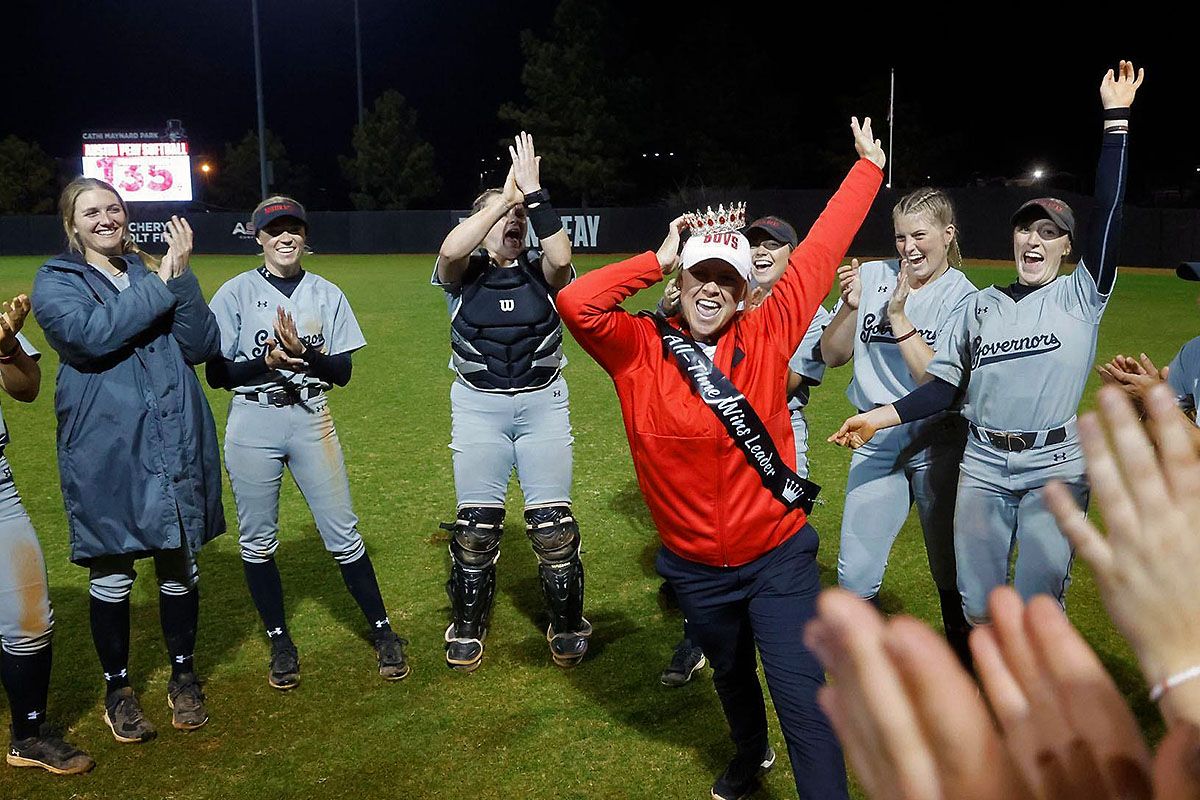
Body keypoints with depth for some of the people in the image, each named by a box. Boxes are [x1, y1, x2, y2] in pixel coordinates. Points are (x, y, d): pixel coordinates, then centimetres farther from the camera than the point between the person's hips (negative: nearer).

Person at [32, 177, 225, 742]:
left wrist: (182, 277, -12)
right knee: (111, 572, 5)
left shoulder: (154, 273, 11)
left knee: (179, 563, 10)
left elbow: (202, 347, -2)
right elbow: (91, 335, -19)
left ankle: (183, 674, 28)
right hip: (104, 448, -3)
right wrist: (160, 285, -14)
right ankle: (117, 686, 25)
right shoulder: (54, 282, 3)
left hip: (176, 441, 3)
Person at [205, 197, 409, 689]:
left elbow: (342, 372, 2)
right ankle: (280, 641, 23)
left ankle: (382, 630, 15)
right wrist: (267, 360, -19)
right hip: (252, 426, 0)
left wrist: (303, 353, -17)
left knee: (342, 534, 2)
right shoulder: (236, 293, 0)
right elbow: (217, 374, -3)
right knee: (256, 541, 7)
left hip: (311, 421, 1)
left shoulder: (327, 294, 6)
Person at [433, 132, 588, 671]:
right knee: (476, 524, 3)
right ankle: (467, 627, 24)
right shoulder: (464, 272, -1)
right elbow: (450, 249, -26)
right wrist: (506, 195, -25)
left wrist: (533, 195, -27)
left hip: (543, 404, 0)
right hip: (478, 407, 0)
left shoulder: (541, 272, 1)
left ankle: (568, 625, 21)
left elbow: (561, 256, -24)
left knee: (553, 522, 0)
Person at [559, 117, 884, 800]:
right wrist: (658, 260, -17)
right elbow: (576, 303, -25)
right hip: (697, 569, 2)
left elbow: (819, 254, -3)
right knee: (732, 676, 28)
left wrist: (869, 165, 3)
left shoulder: (768, 336, -8)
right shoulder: (641, 350, -10)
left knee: (804, 698, -6)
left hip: (778, 558, -2)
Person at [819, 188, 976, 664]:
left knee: (951, 571, 10)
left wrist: (899, 317, -22)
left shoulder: (963, 298, -7)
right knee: (855, 573, 5)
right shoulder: (872, 276, 1)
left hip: (937, 442, -2)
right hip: (876, 439, 3)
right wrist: (850, 306, -14)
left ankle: (962, 662, 33)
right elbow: (832, 357, 3)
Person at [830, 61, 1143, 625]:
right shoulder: (980, 305, 10)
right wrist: (881, 417, -5)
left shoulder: (1080, 297, 3)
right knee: (978, 604, 8)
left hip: (1055, 469, -2)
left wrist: (1116, 119, -12)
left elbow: (1108, 210, -8)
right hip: (983, 467, 2)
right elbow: (945, 388, 7)